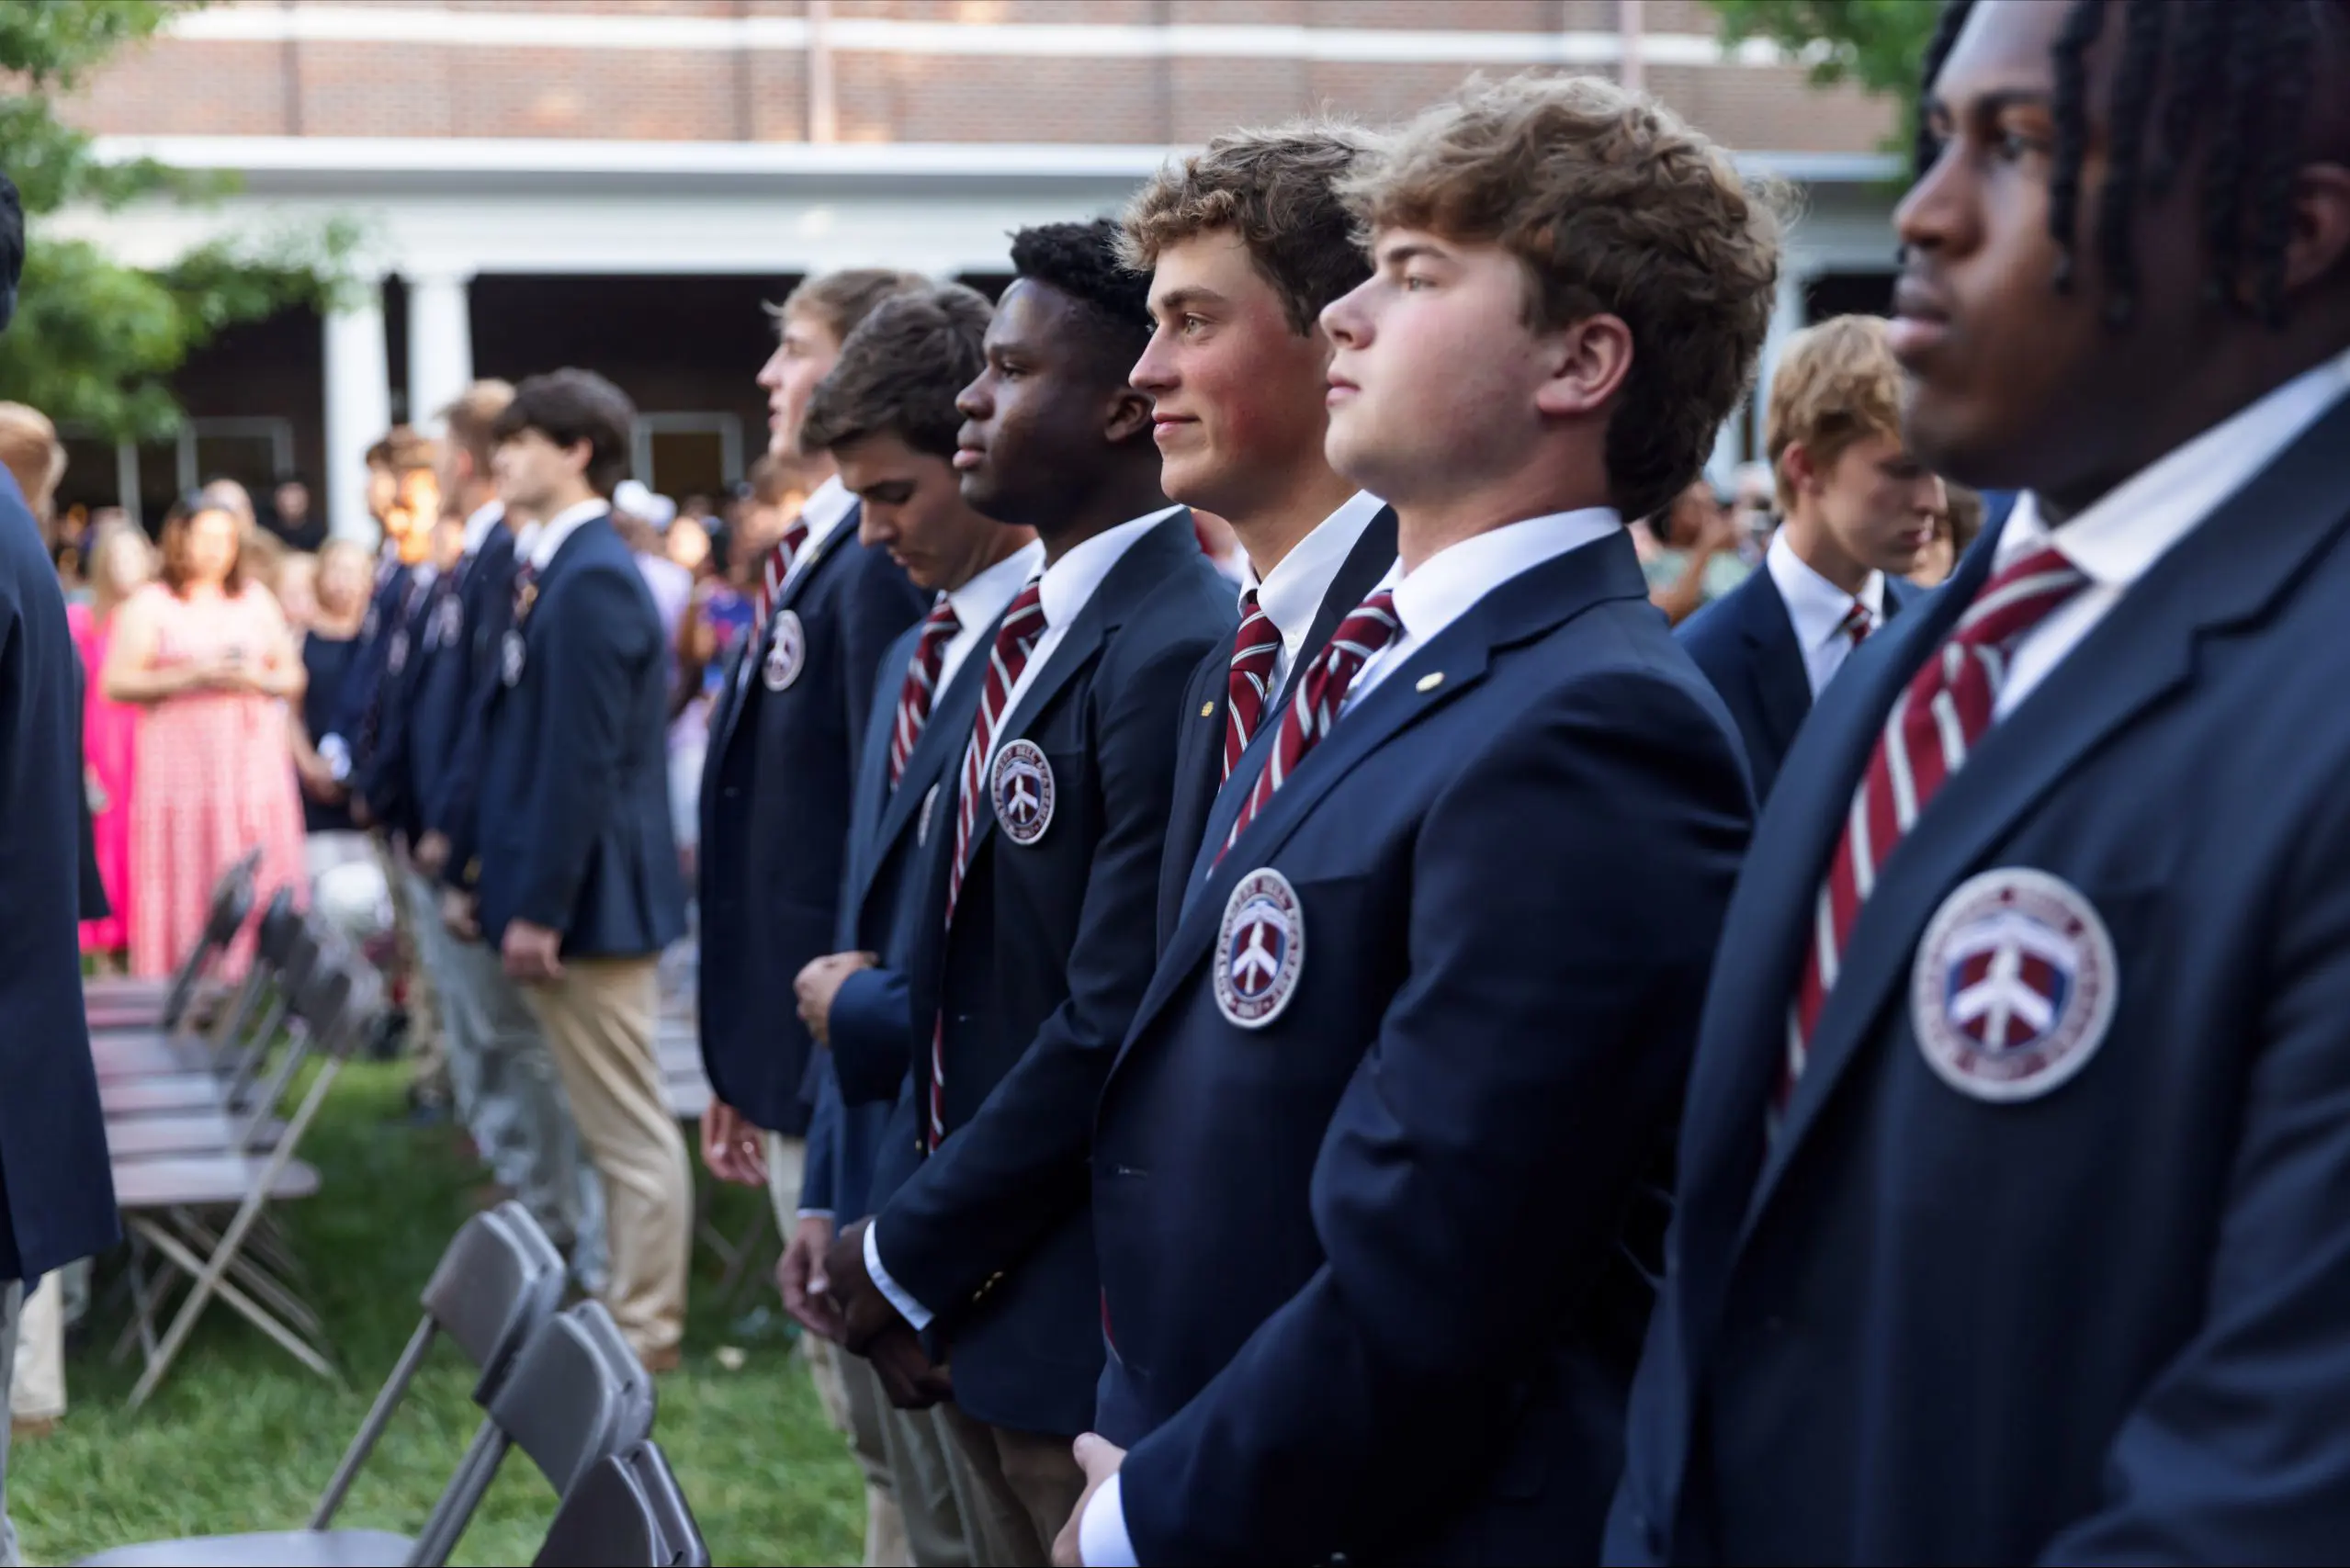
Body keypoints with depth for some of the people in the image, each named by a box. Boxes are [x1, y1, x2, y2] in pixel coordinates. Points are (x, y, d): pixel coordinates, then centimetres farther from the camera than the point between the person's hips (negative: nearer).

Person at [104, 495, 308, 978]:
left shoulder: (257, 601, 17)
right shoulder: (149, 604, 5)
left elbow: (293, 677, 16)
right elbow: (116, 683, -4)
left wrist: (257, 679, -5)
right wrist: (191, 677, -12)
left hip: (254, 762, 3)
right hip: (182, 769, -3)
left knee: (260, 884, -3)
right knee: (189, 885, -8)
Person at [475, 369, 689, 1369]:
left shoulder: (591, 578, -17)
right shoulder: (566, 565, 12)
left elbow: (581, 762, -21)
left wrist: (541, 909, -19)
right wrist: (508, 888, 17)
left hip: (588, 893, -10)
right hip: (562, 890, 10)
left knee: (631, 1129, -1)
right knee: (619, 1126, 16)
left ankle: (642, 1334, 6)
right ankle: (633, 1311, 24)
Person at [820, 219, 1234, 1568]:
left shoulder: (1176, 653, -20)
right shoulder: (1033, 625, 10)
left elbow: (1112, 1026, -21)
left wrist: (909, 1256, -12)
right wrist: (893, 1229, 8)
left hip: (1085, 1310, -8)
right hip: (980, 1303, 8)